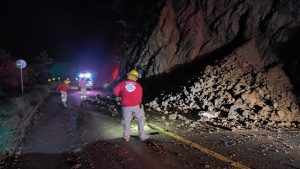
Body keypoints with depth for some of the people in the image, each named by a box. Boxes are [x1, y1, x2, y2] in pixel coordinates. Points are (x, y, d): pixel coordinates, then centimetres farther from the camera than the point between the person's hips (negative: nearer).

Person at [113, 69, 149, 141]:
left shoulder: (122, 84, -2)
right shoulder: (138, 85, 1)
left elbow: (115, 92, -6)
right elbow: (140, 97, 4)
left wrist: (121, 95, 12)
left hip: (126, 107, 0)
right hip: (137, 106, 0)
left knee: (126, 122, 13)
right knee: (141, 120, 14)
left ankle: (126, 137, 21)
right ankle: (142, 136, 17)